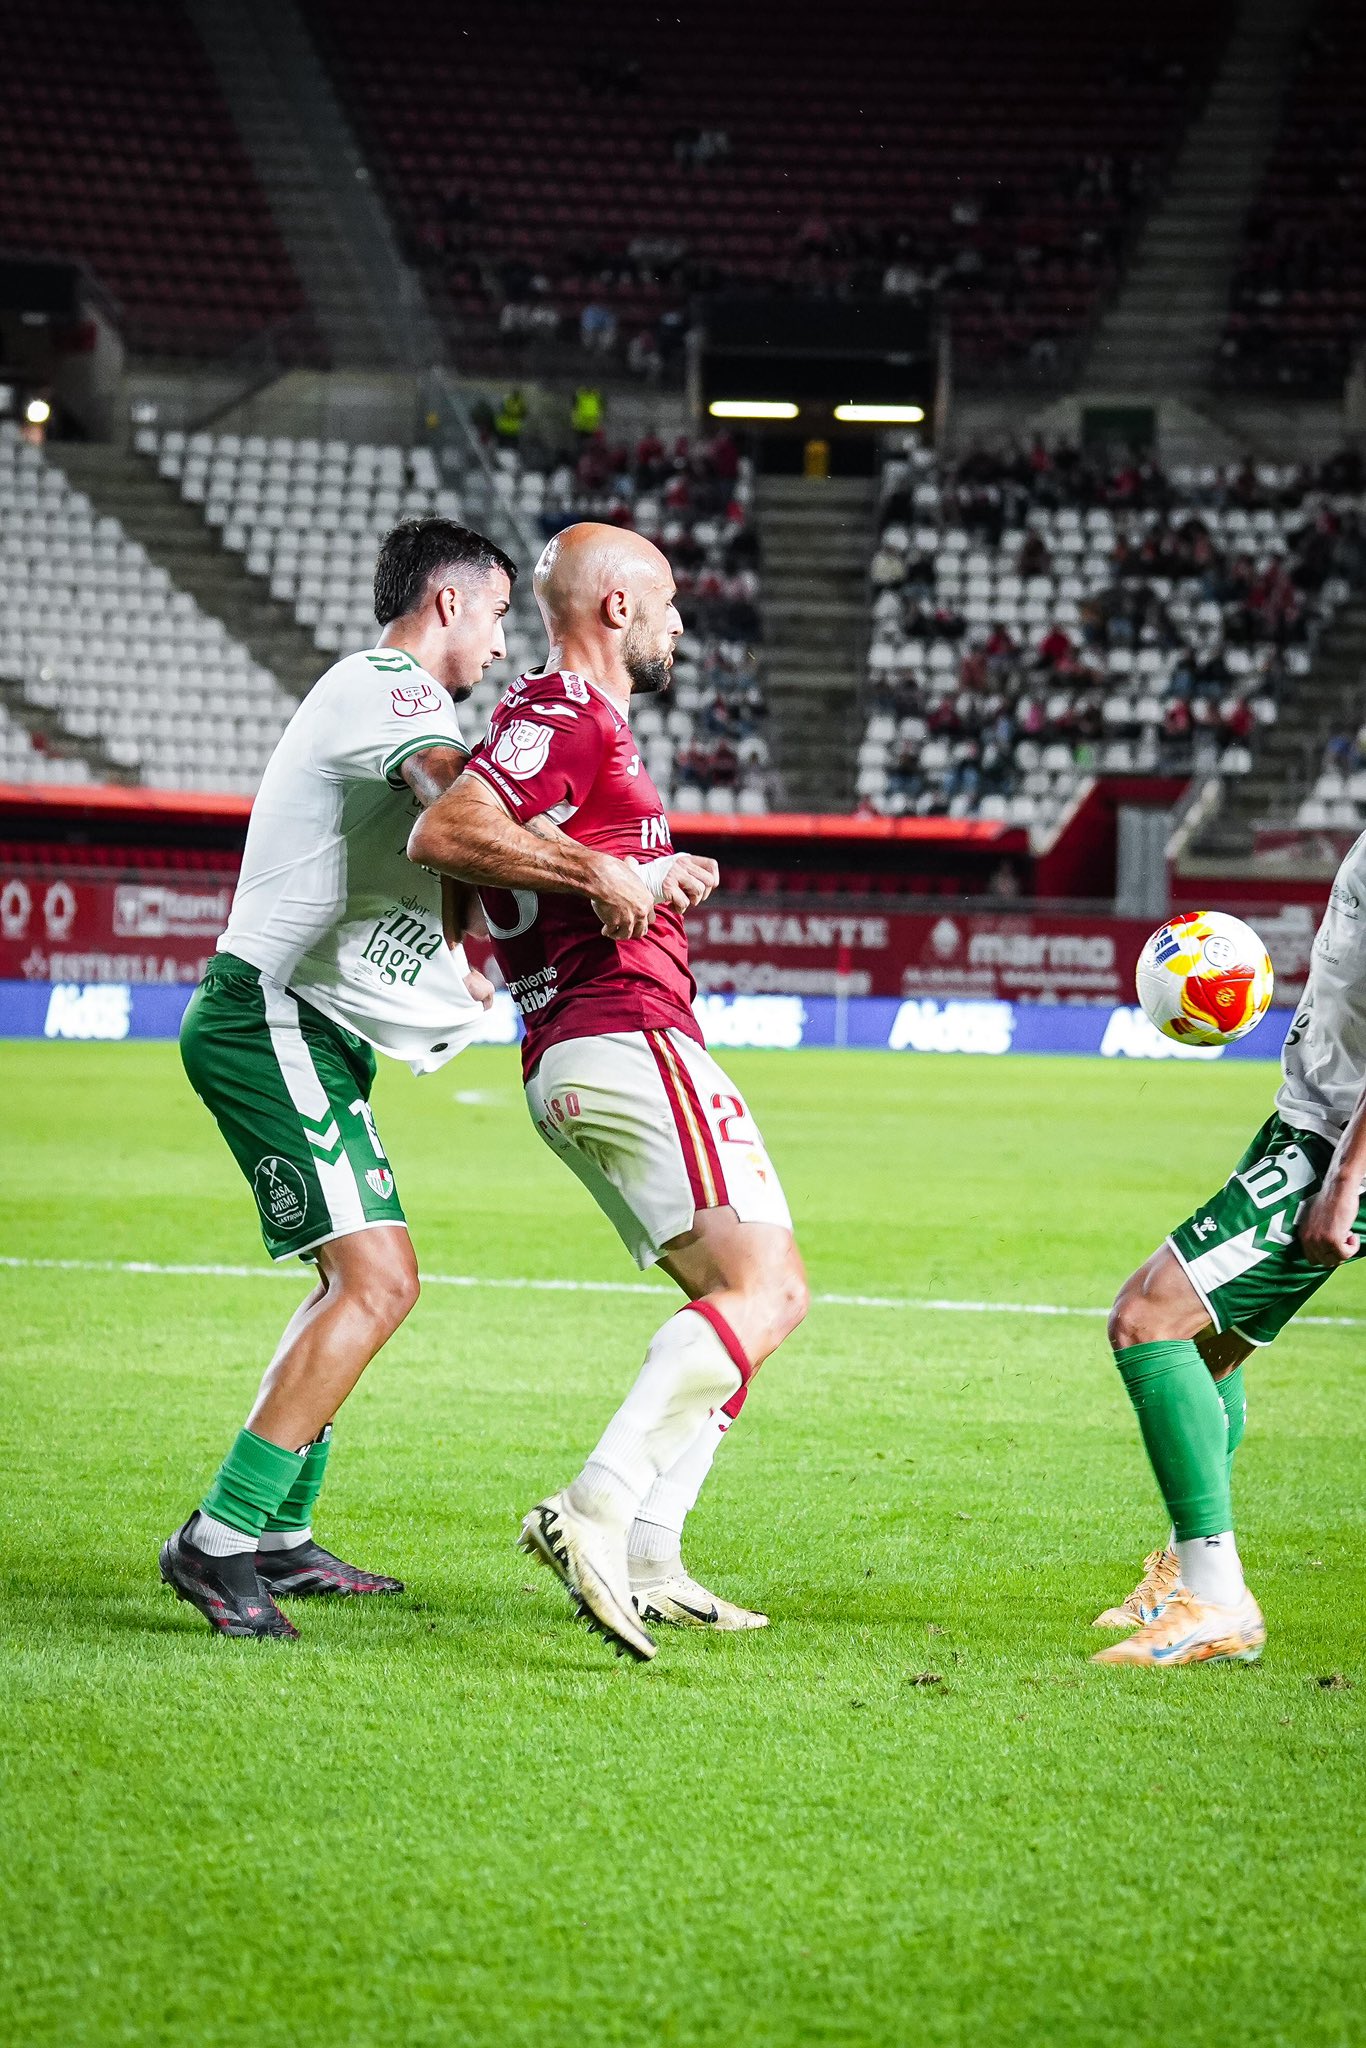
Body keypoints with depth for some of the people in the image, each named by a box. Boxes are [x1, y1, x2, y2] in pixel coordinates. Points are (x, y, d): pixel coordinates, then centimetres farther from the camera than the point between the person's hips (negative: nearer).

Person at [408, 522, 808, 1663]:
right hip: (630, 1040, -11)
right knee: (768, 1291, -17)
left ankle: (649, 1558, 5)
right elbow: (443, 834, -23)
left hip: (566, 1072, 11)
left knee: (739, 1300, 15)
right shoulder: (569, 715, -7)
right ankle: (594, 1512, -29)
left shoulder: (572, 719, 25)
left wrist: (662, 877, 26)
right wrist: (605, 871, -23)